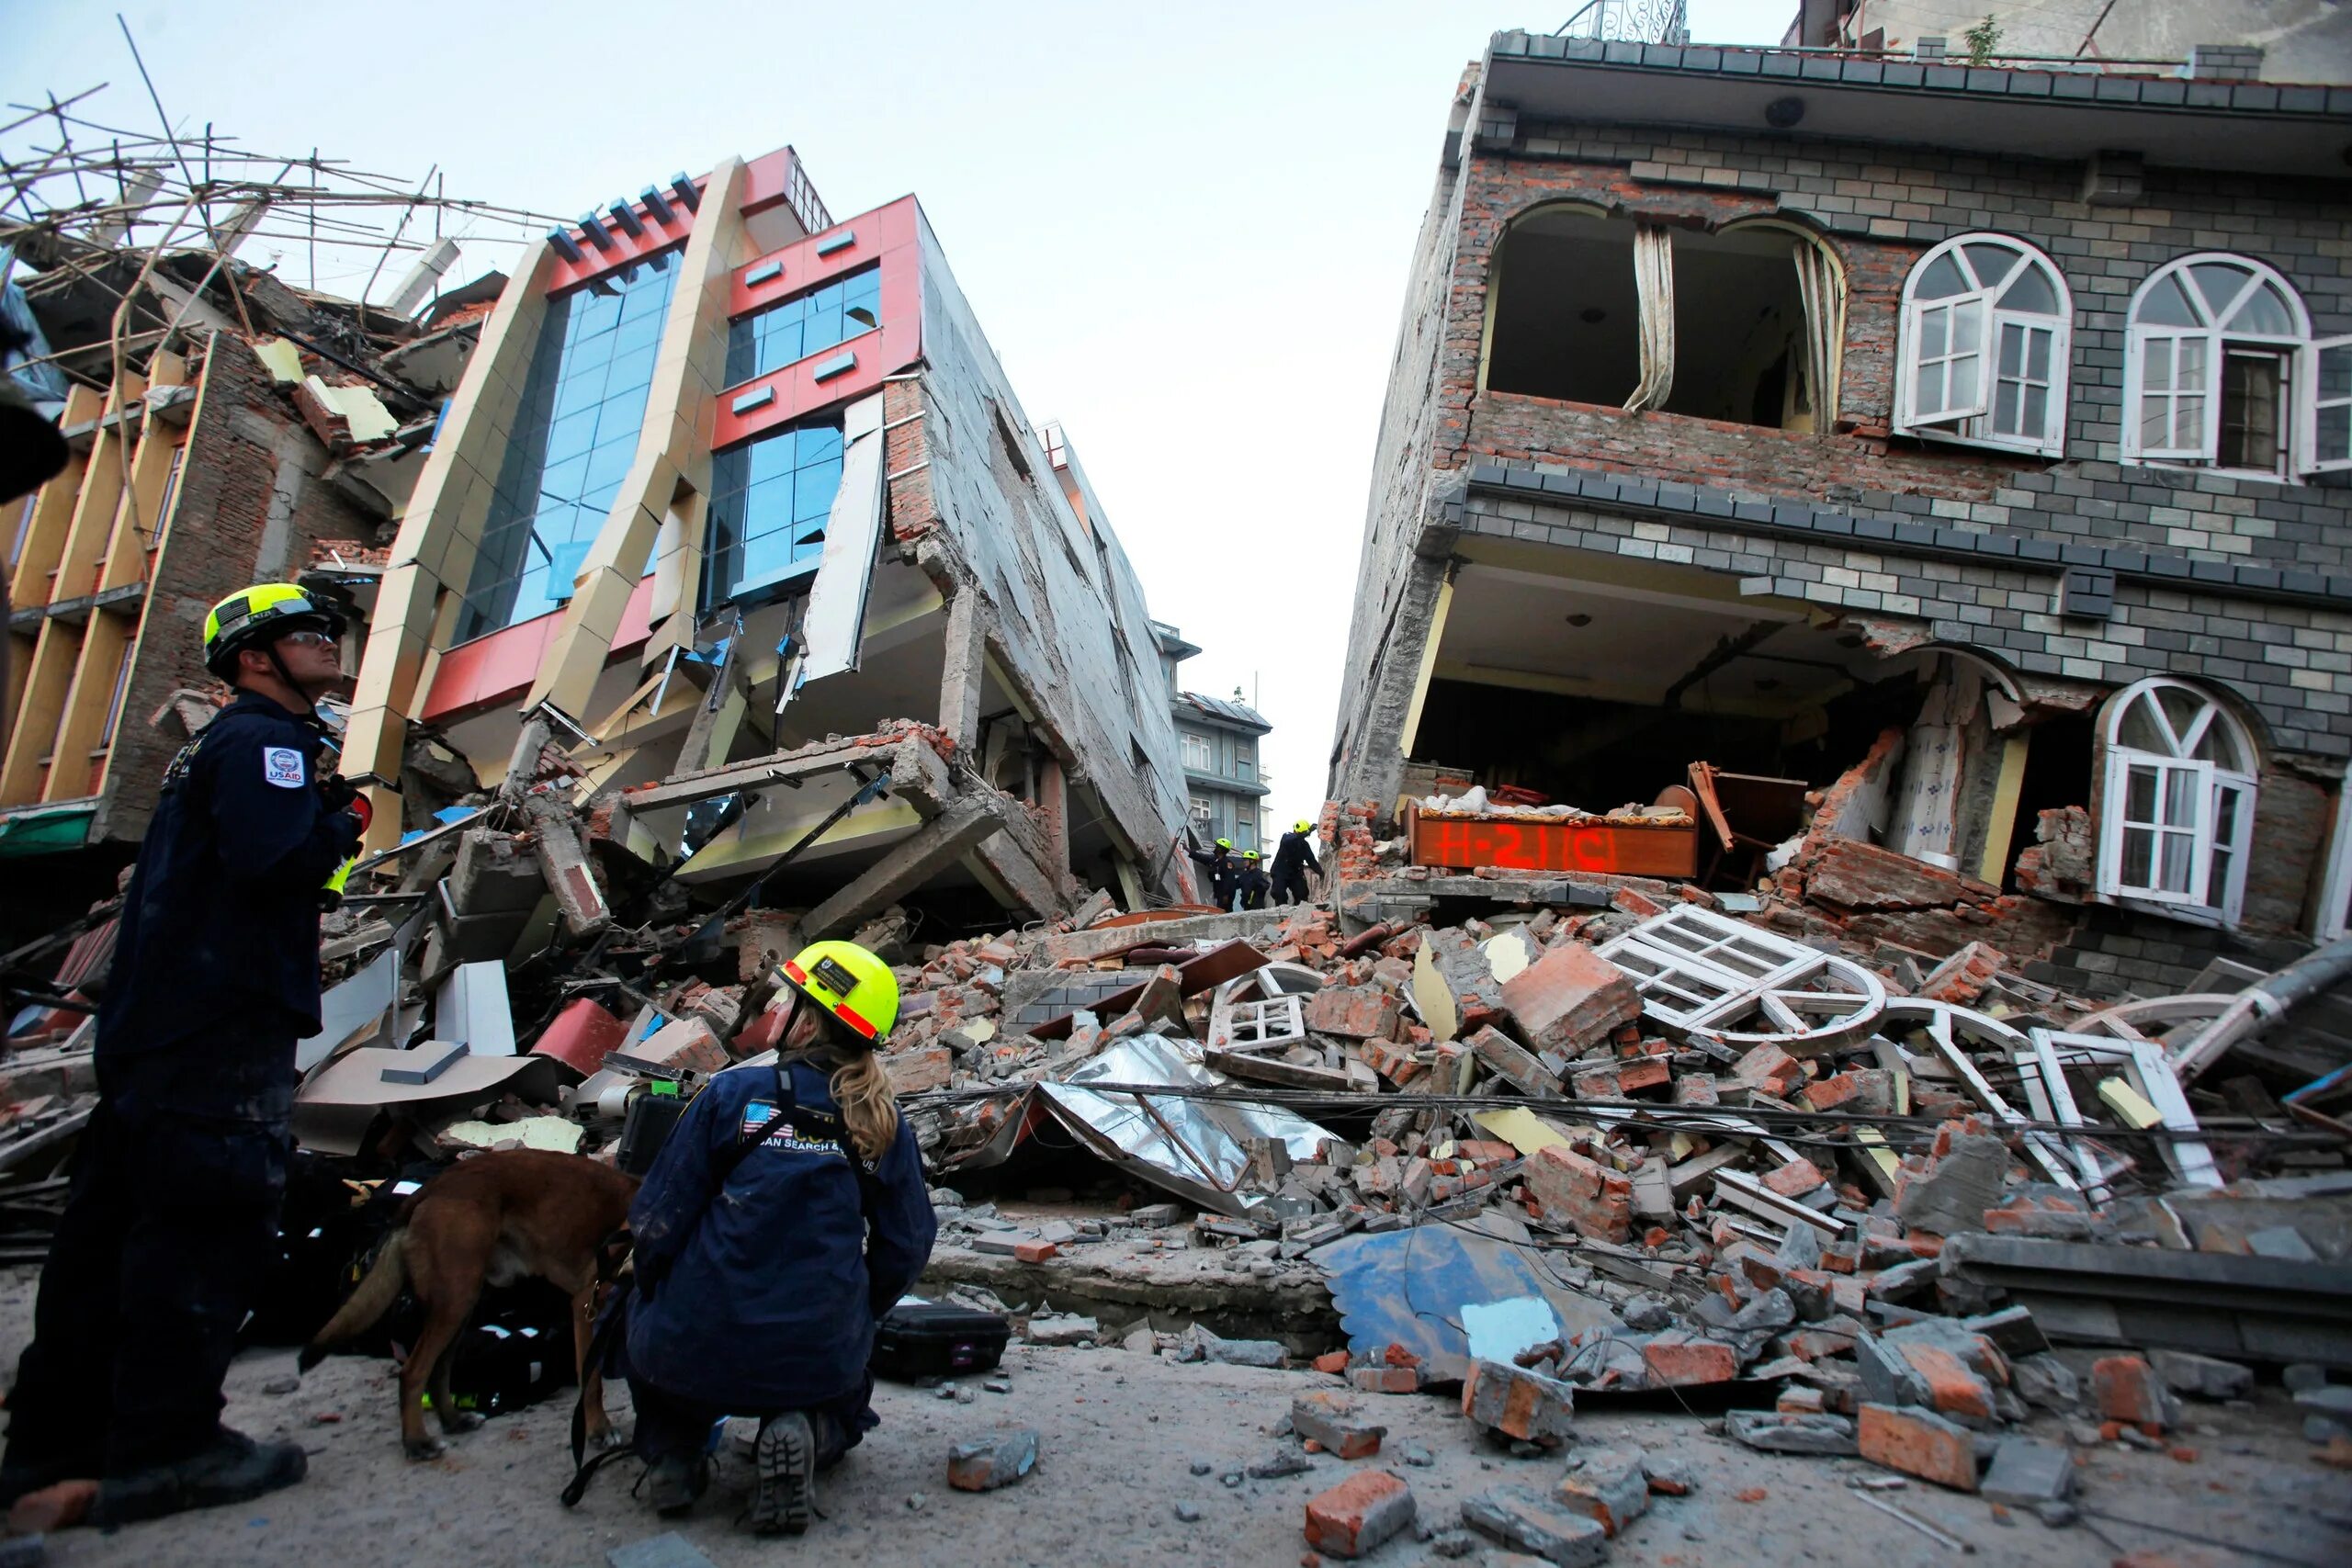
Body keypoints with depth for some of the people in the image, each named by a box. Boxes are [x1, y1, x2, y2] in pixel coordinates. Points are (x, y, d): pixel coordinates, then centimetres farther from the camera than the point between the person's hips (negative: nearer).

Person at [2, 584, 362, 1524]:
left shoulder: (221, 744, 24)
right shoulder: (264, 741, -9)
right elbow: (274, 857, -25)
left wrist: (321, 821, 11)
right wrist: (340, 825, -7)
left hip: (156, 1023, 11)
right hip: (223, 1026, -11)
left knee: (113, 1223, 13)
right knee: (209, 1223, -7)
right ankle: (165, 1446, -2)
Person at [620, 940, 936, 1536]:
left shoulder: (733, 1095, -8)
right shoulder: (882, 1122, -1)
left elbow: (658, 1222, -5)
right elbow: (906, 1246, 3)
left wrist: (663, 1301, 15)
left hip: (700, 1353, 0)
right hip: (820, 1362, 1)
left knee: (640, 1317, 35)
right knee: (845, 1398, 36)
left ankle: (671, 1453, 12)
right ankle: (806, 1436, 2)